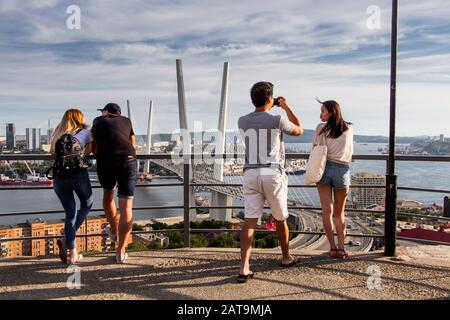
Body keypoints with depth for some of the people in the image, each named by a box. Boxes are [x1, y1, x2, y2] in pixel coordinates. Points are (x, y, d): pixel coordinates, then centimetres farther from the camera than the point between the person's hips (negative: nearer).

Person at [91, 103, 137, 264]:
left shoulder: (98, 121, 19)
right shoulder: (126, 121, 24)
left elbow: (94, 149, 11)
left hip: (106, 162, 0)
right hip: (128, 161, 1)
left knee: (108, 194, 29)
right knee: (126, 207, 1)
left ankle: (114, 231, 38)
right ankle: (121, 252, -1)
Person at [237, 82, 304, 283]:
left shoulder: (242, 122, 4)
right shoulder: (278, 120, -7)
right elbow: (299, 130, 14)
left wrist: (267, 109, 32)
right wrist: (287, 107, 21)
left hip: (251, 174, 3)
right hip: (273, 174, -3)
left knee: (250, 221, -1)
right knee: (280, 219, 16)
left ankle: (244, 268, -10)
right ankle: (286, 258, 35)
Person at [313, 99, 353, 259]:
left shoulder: (320, 128, -1)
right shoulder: (349, 129, 8)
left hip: (324, 168, -1)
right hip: (342, 170, 2)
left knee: (327, 210, 3)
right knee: (339, 213, 13)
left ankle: (333, 247, 1)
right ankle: (341, 247, 7)